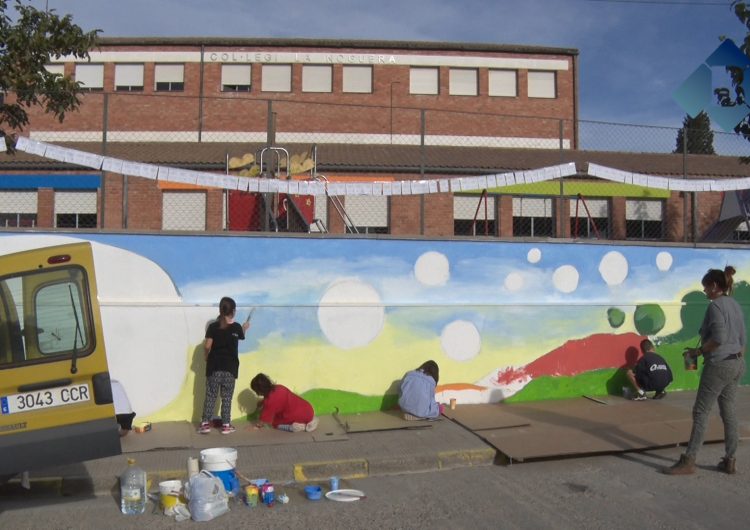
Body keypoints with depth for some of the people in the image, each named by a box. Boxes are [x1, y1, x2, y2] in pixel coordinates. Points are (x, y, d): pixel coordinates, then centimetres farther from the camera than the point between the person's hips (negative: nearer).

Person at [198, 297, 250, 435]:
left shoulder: (213, 326, -4)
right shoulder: (236, 327, -3)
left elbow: (207, 346, -8)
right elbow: (241, 336, 19)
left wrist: (206, 358, 10)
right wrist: (244, 328, 39)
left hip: (214, 366, 1)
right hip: (230, 367, -1)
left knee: (210, 395, 8)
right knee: (227, 397, 6)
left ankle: (205, 423, 9)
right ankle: (226, 425, 9)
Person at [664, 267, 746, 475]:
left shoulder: (716, 305, -14)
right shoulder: (735, 305, 13)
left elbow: (718, 338, -23)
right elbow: (743, 339, 17)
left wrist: (698, 351, -12)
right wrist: (738, 359, 22)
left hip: (719, 365, -9)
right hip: (737, 364, 9)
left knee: (701, 412, -5)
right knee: (729, 413, 12)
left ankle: (688, 461, -2)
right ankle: (729, 461, 17)